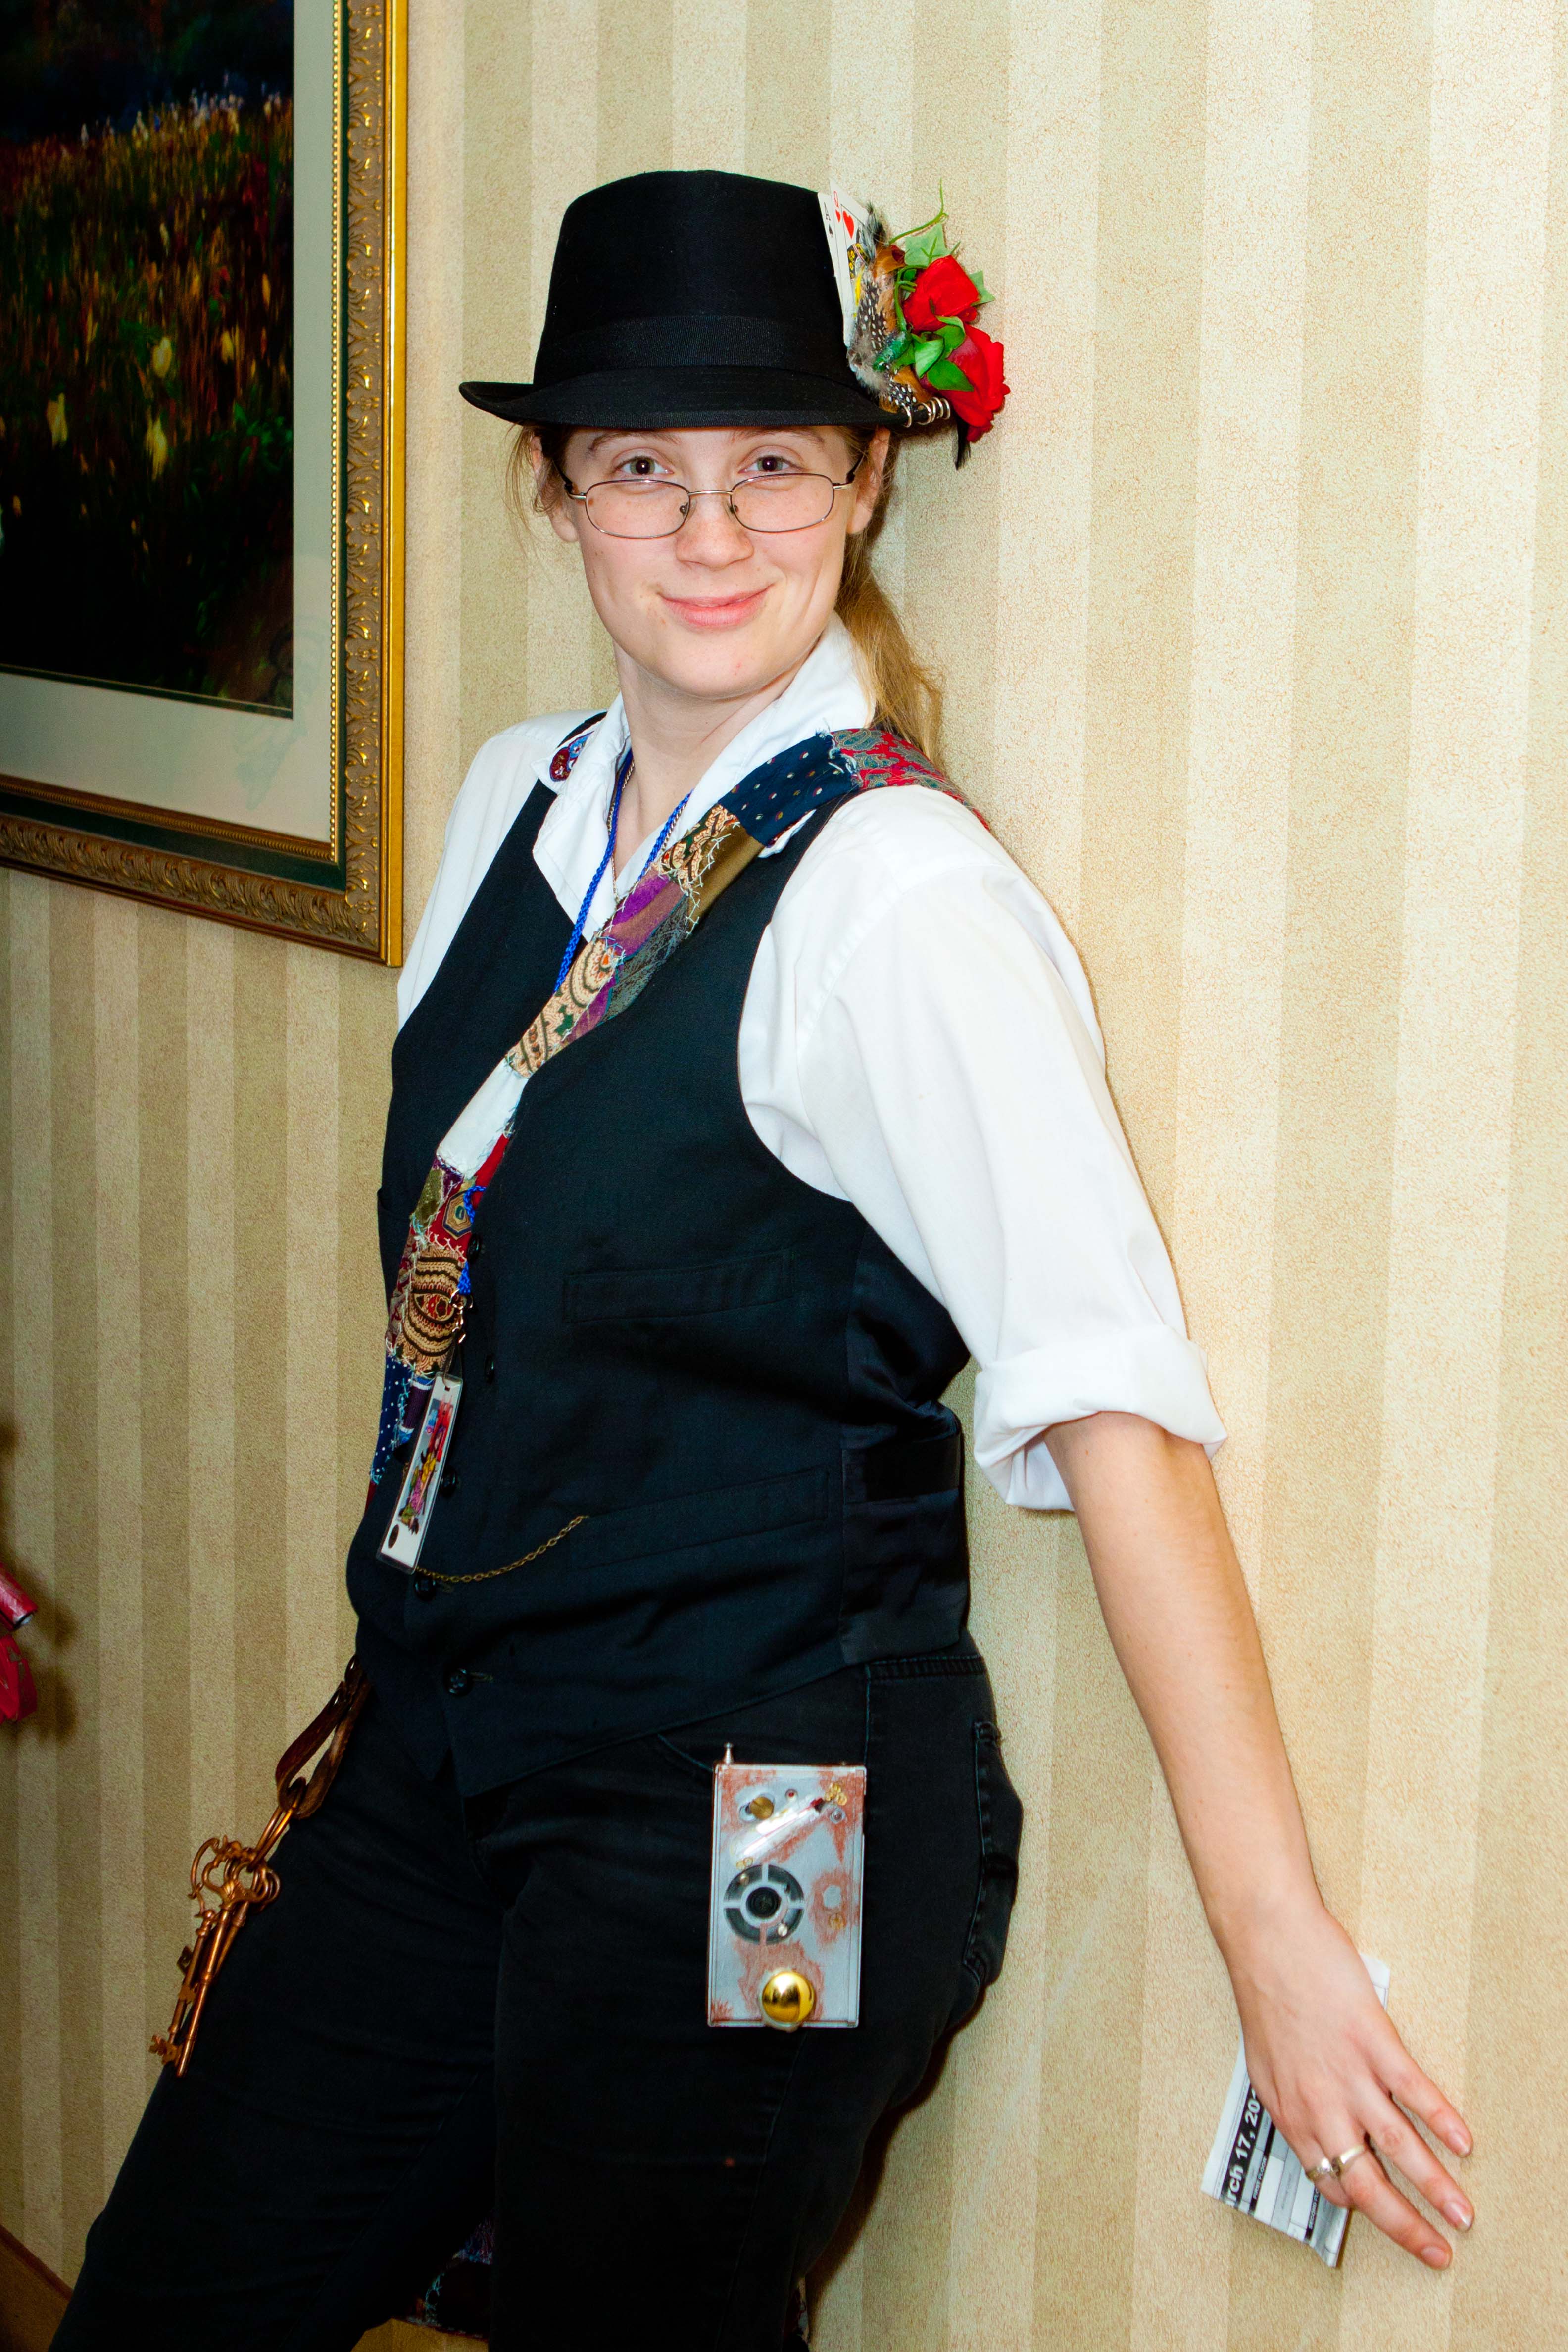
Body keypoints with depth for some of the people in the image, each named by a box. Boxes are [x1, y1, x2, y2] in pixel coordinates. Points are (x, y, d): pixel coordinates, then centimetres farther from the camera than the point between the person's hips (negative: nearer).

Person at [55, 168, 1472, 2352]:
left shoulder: (900, 897, -18)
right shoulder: (518, 801, 6)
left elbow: (1111, 1406, -24)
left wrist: (1275, 1932, -26)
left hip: (746, 1810, -7)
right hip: (446, 1759, 8)